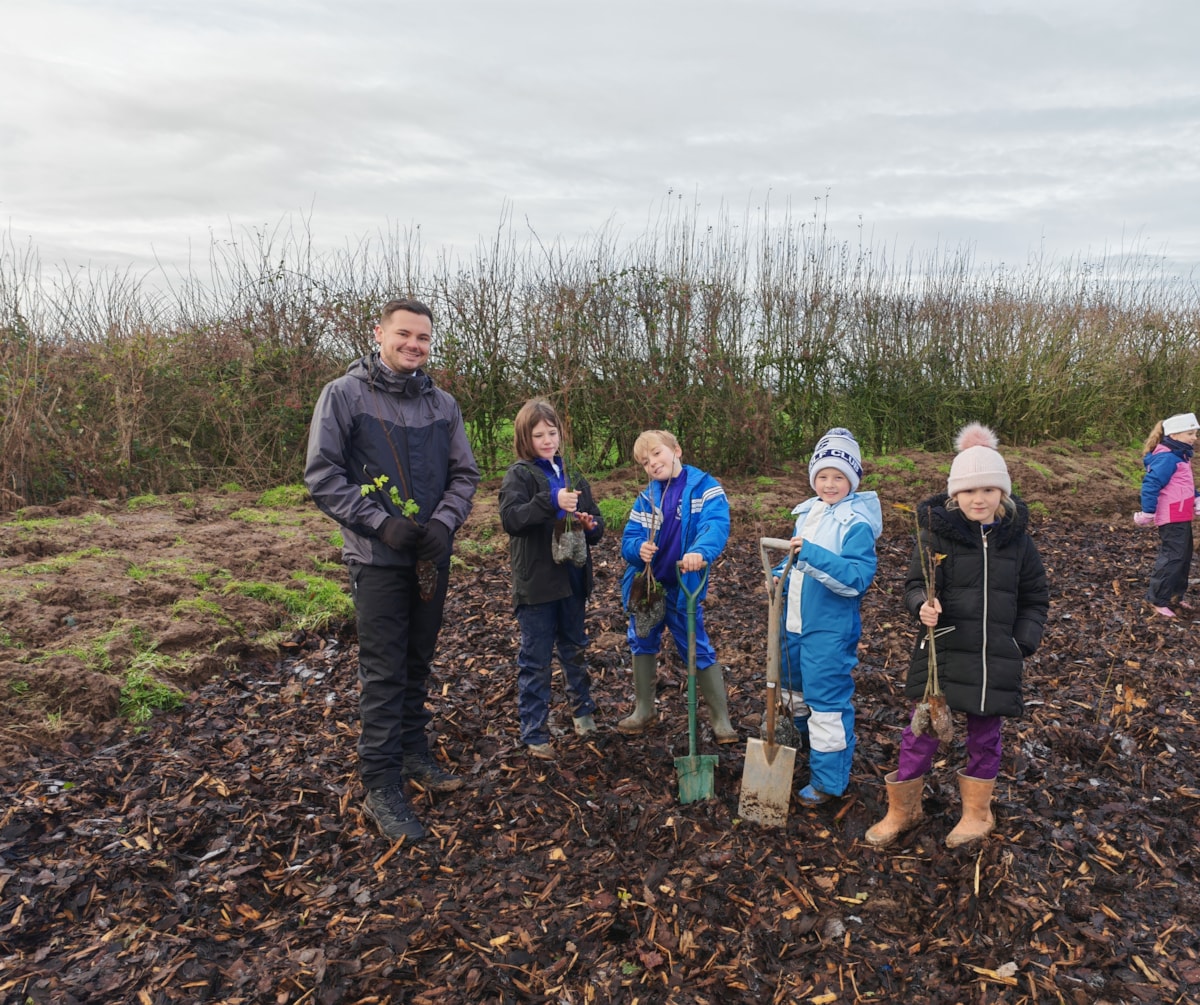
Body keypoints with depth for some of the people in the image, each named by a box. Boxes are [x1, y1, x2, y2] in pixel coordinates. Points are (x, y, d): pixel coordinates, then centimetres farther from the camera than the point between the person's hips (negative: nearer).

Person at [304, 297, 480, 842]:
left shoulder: (442, 403, 6)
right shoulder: (344, 394, -6)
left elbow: (465, 473, 9)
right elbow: (322, 475, -9)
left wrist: (443, 522, -9)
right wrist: (381, 522, -17)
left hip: (431, 555, 5)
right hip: (377, 558, -4)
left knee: (418, 661, 17)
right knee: (384, 672, -2)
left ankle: (413, 751, 34)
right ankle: (382, 787, 9)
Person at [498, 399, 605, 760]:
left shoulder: (572, 475, 10)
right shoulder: (519, 475, -7)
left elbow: (596, 522, 13)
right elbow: (510, 518, -23)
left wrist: (590, 524, -10)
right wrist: (552, 502, -34)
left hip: (572, 578, 5)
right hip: (536, 582, -5)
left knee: (575, 649, 21)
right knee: (536, 660, 4)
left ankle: (582, 708, 40)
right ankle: (534, 733, 15)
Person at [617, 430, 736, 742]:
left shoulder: (704, 486, -12)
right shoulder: (646, 497, 2)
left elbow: (716, 524, -28)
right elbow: (628, 538, -1)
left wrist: (700, 552, -48)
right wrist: (639, 548, -25)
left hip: (683, 587, -5)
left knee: (698, 651, 4)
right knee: (642, 644, 17)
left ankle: (720, 716, 19)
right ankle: (643, 708, 36)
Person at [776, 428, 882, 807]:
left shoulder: (856, 524, -18)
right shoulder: (808, 512, 5)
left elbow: (858, 577, -29)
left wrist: (812, 554, -36)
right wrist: (781, 575, 3)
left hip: (830, 629, -8)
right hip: (795, 622, 9)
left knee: (827, 701, -1)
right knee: (795, 689, 25)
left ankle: (828, 780, 15)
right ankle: (810, 742, 52)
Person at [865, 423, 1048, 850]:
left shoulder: (1017, 539, 1)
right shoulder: (936, 532, -7)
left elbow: (1035, 597, 11)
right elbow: (915, 585, -3)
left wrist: (1024, 644, 2)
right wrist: (923, 605, -26)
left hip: (996, 655, 2)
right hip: (942, 651, -2)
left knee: (985, 734, 15)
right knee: (922, 730, 2)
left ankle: (977, 812, 37)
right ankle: (902, 811, 22)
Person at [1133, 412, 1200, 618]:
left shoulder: (1180, 456, 11)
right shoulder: (1167, 458, -20)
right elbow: (1150, 484, -24)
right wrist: (1148, 513, -22)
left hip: (1182, 518, 11)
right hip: (1171, 518, -10)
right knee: (1172, 558, -9)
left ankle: (1175, 596, 28)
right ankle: (1157, 600, -2)